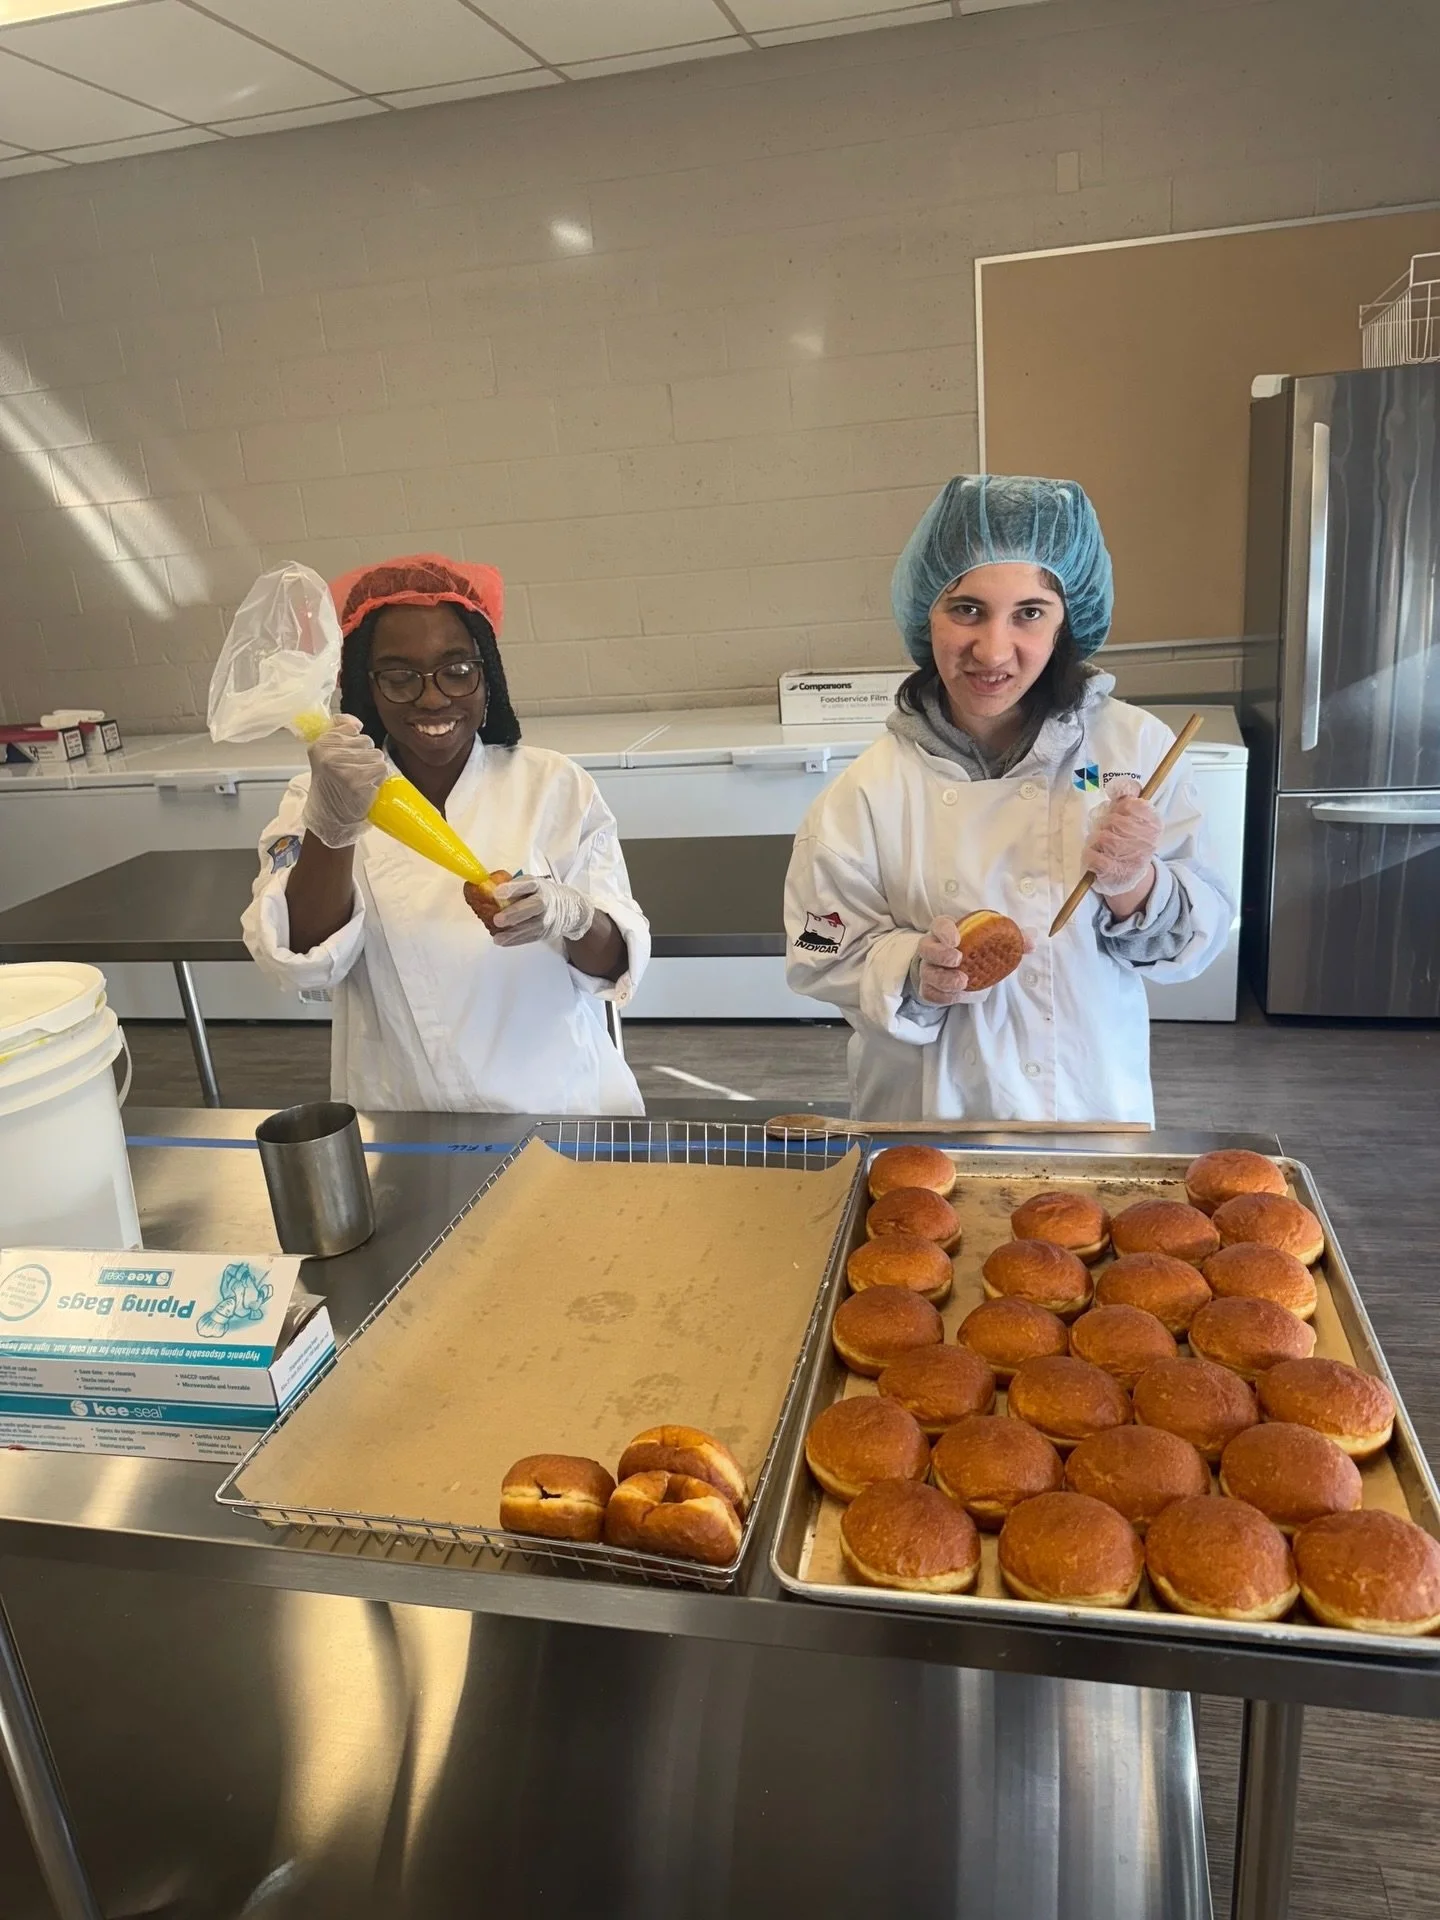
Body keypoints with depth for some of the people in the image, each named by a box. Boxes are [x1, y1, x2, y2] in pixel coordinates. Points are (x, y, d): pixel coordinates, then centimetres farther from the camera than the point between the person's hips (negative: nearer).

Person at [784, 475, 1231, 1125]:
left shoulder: (1134, 747, -11)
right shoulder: (870, 787, -14)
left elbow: (1198, 940, -6)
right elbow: (825, 956, -9)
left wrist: (1133, 887, -25)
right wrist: (917, 974, -26)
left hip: (1094, 1103, 2)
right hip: (930, 1111, -1)